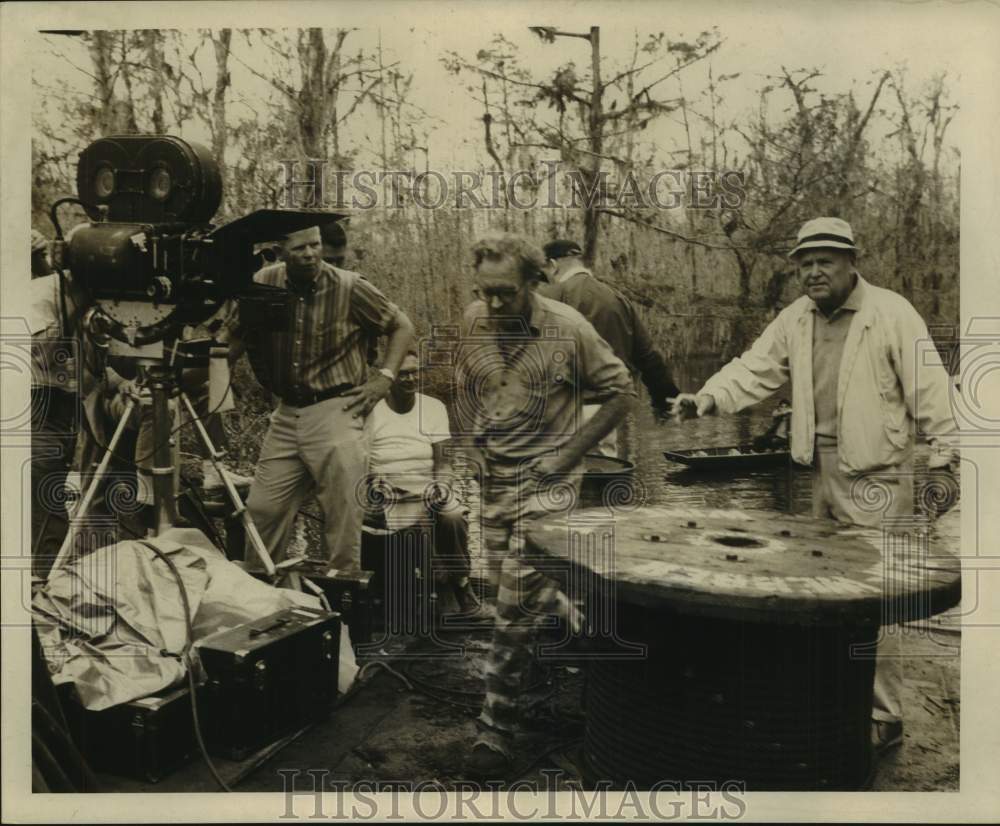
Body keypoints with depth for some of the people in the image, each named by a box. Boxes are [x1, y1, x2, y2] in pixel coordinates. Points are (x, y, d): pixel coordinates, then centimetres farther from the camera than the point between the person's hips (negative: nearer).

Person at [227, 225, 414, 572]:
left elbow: (402, 326, 4)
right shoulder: (263, 284, 1)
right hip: (287, 413, 4)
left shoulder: (349, 287, -7)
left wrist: (385, 377, -6)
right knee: (261, 509, 6)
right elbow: (235, 339, 12)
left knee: (344, 514, -5)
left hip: (336, 409, -3)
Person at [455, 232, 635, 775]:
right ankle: (577, 621, 46)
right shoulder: (473, 322, 0)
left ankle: (497, 733, 5)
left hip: (544, 482, -5)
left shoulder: (568, 329, -13)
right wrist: (472, 444, 4)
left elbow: (620, 392, -5)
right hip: (493, 480, 6)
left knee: (515, 609, -8)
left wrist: (570, 453, -9)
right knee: (506, 584, 15)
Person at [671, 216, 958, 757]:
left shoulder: (892, 313, -8)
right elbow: (755, 368, 5)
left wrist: (945, 453, -10)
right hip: (822, 470, 7)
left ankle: (883, 717, 8)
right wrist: (710, 397, -11)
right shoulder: (796, 319, 9)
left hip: (876, 473, -6)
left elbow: (929, 388, -8)